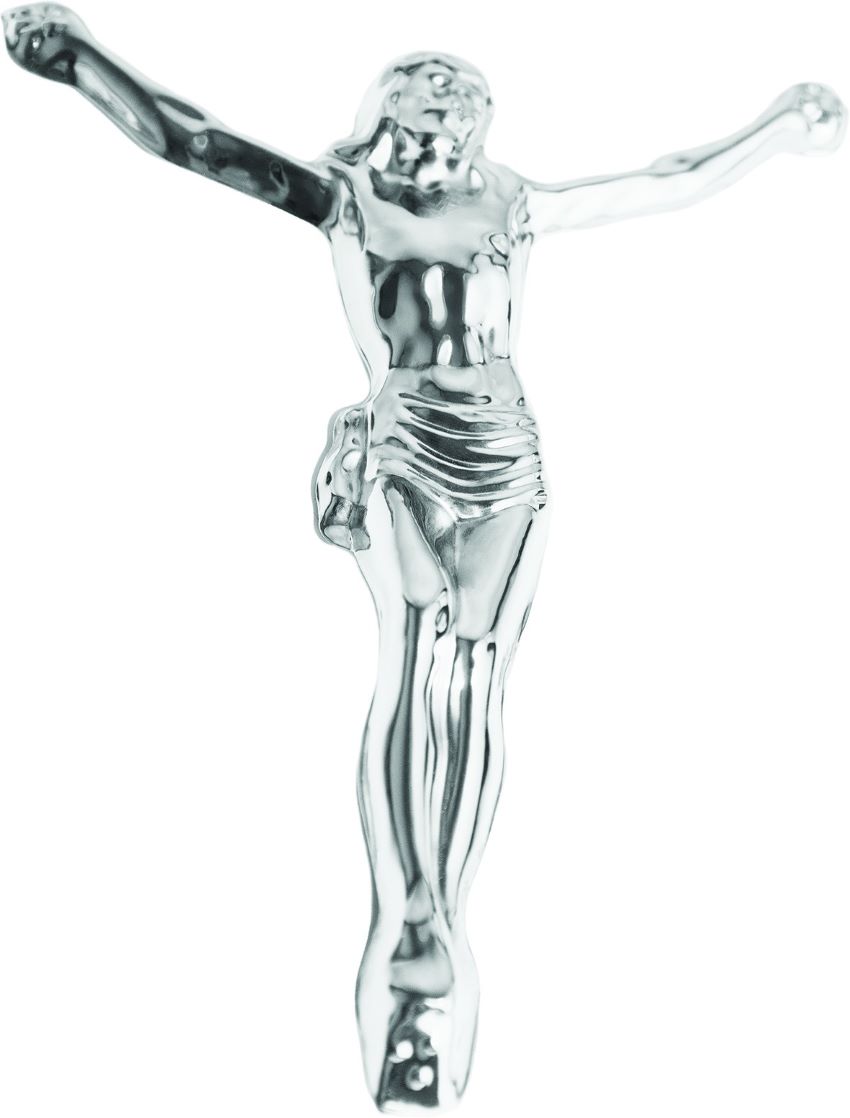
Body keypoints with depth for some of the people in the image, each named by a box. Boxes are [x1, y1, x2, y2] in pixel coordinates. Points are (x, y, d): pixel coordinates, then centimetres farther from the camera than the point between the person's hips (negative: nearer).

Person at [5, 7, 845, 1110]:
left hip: (506, 462, 2)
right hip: (402, 456, -2)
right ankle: (411, 914, -13)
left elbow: (676, 181, 17)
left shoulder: (515, 206, 11)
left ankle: (440, 923, 0)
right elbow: (183, 140, 3)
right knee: (412, 664, -18)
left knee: (472, 684, -4)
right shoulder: (344, 199, 6)